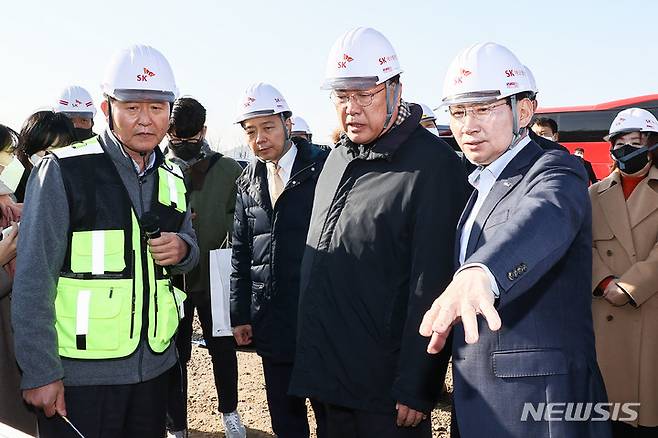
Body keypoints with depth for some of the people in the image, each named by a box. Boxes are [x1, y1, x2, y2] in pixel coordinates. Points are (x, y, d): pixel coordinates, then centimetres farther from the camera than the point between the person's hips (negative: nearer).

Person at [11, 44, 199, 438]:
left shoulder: (172, 179, 9)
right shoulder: (65, 172, -10)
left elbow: (191, 249, 20)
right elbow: (33, 279, -12)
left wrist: (182, 249, -4)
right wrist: (40, 373, -13)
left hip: (154, 364, 6)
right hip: (81, 374, -5)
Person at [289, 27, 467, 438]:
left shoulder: (433, 165, -15)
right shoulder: (339, 158, 10)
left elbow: (431, 285, -18)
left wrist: (416, 388, -18)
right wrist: (317, 359, 15)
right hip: (330, 374, 7)